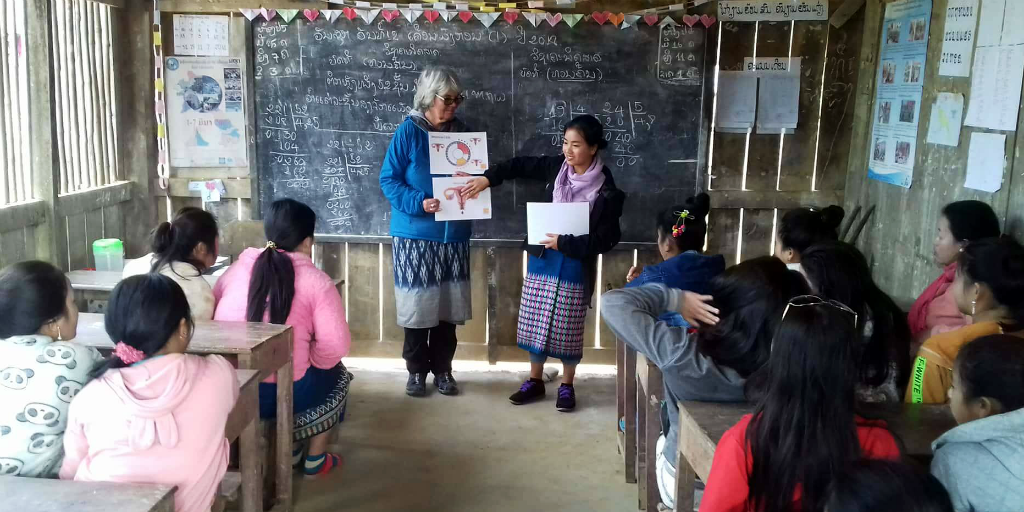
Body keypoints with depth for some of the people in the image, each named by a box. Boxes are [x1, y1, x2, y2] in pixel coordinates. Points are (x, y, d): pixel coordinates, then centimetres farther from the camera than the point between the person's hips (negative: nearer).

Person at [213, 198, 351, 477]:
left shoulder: (235, 270, 5)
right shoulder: (316, 280, -8)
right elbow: (336, 346, -15)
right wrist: (309, 360, 4)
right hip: (283, 393, -5)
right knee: (337, 375, 28)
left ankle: (291, 450, 39)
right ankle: (315, 460, 32)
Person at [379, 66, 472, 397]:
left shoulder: (462, 133, 6)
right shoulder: (408, 132, -7)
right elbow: (388, 180, -9)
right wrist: (419, 203, -23)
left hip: (454, 233, 4)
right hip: (415, 234, -4)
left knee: (449, 304, 8)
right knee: (418, 304, 2)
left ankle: (442, 369, 21)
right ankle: (416, 370, 18)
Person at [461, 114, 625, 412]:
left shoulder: (606, 192, -15)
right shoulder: (557, 167, -4)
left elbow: (607, 239, -16)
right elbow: (522, 165, 8)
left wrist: (564, 243, -19)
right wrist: (488, 178, -4)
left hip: (575, 267, -4)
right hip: (542, 260, 4)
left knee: (568, 329, 6)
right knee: (535, 323, 11)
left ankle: (567, 386, 24)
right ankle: (535, 381, 26)